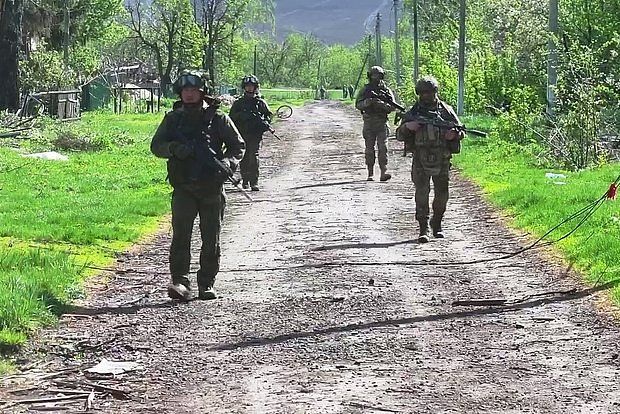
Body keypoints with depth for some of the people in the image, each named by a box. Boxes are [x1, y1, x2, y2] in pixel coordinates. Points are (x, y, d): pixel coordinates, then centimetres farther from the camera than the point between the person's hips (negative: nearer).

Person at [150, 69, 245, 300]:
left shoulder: (217, 118, 3)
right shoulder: (173, 119, 8)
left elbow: (238, 146, 6)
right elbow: (156, 146, 5)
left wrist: (227, 164, -14)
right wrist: (174, 149, -16)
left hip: (212, 189, 0)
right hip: (183, 188, 0)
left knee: (211, 240, 5)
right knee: (181, 235, -13)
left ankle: (206, 284, 15)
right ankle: (180, 283, -17)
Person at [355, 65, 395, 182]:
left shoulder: (386, 90, 4)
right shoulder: (365, 89, 5)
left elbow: (393, 107, 0)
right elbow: (357, 105, 1)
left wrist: (382, 104, -18)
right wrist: (366, 103, -20)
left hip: (382, 123, -1)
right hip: (369, 123, 1)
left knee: (383, 148, -9)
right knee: (369, 150, 4)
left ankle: (383, 172, -15)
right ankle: (370, 174, 9)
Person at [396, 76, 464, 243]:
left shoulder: (446, 110, 6)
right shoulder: (412, 112, 6)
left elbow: (461, 132, 10)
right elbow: (399, 135, 7)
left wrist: (454, 134, -13)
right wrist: (407, 126, -14)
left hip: (441, 160, 1)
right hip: (420, 160, -1)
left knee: (442, 194, 7)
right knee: (422, 193, -9)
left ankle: (437, 224, 28)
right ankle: (423, 229, -8)